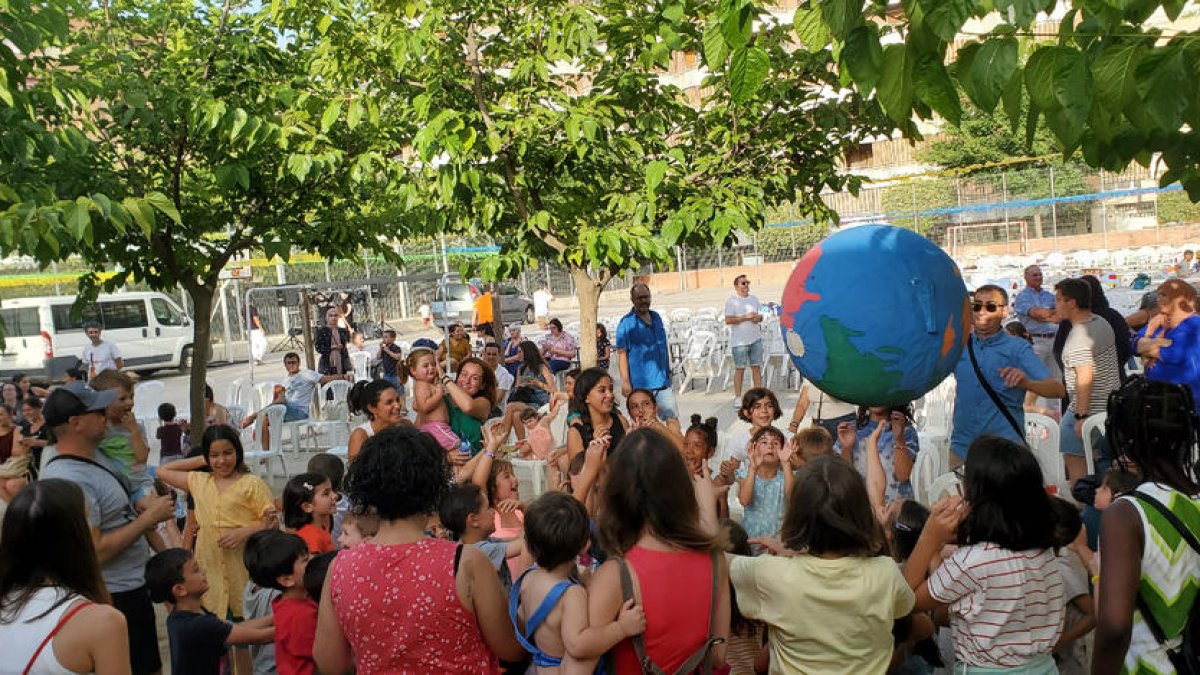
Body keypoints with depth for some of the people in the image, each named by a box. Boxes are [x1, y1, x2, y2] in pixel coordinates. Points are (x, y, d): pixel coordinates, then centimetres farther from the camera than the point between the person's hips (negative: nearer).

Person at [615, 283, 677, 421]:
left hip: (663, 382, 6)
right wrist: (625, 381, -16)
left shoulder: (656, 317, 12)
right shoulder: (626, 323, -6)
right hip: (640, 384, -5)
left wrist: (668, 371, 20)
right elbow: (621, 354, -10)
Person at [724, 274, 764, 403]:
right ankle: (738, 397, 6)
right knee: (740, 368, 0)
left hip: (756, 339, 5)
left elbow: (760, 316, 17)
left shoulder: (754, 299, 13)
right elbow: (728, 320, -14)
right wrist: (746, 317, -17)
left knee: (756, 367, 8)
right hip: (739, 341, -5)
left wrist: (757, 318, -7)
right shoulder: (731, 301, -7)